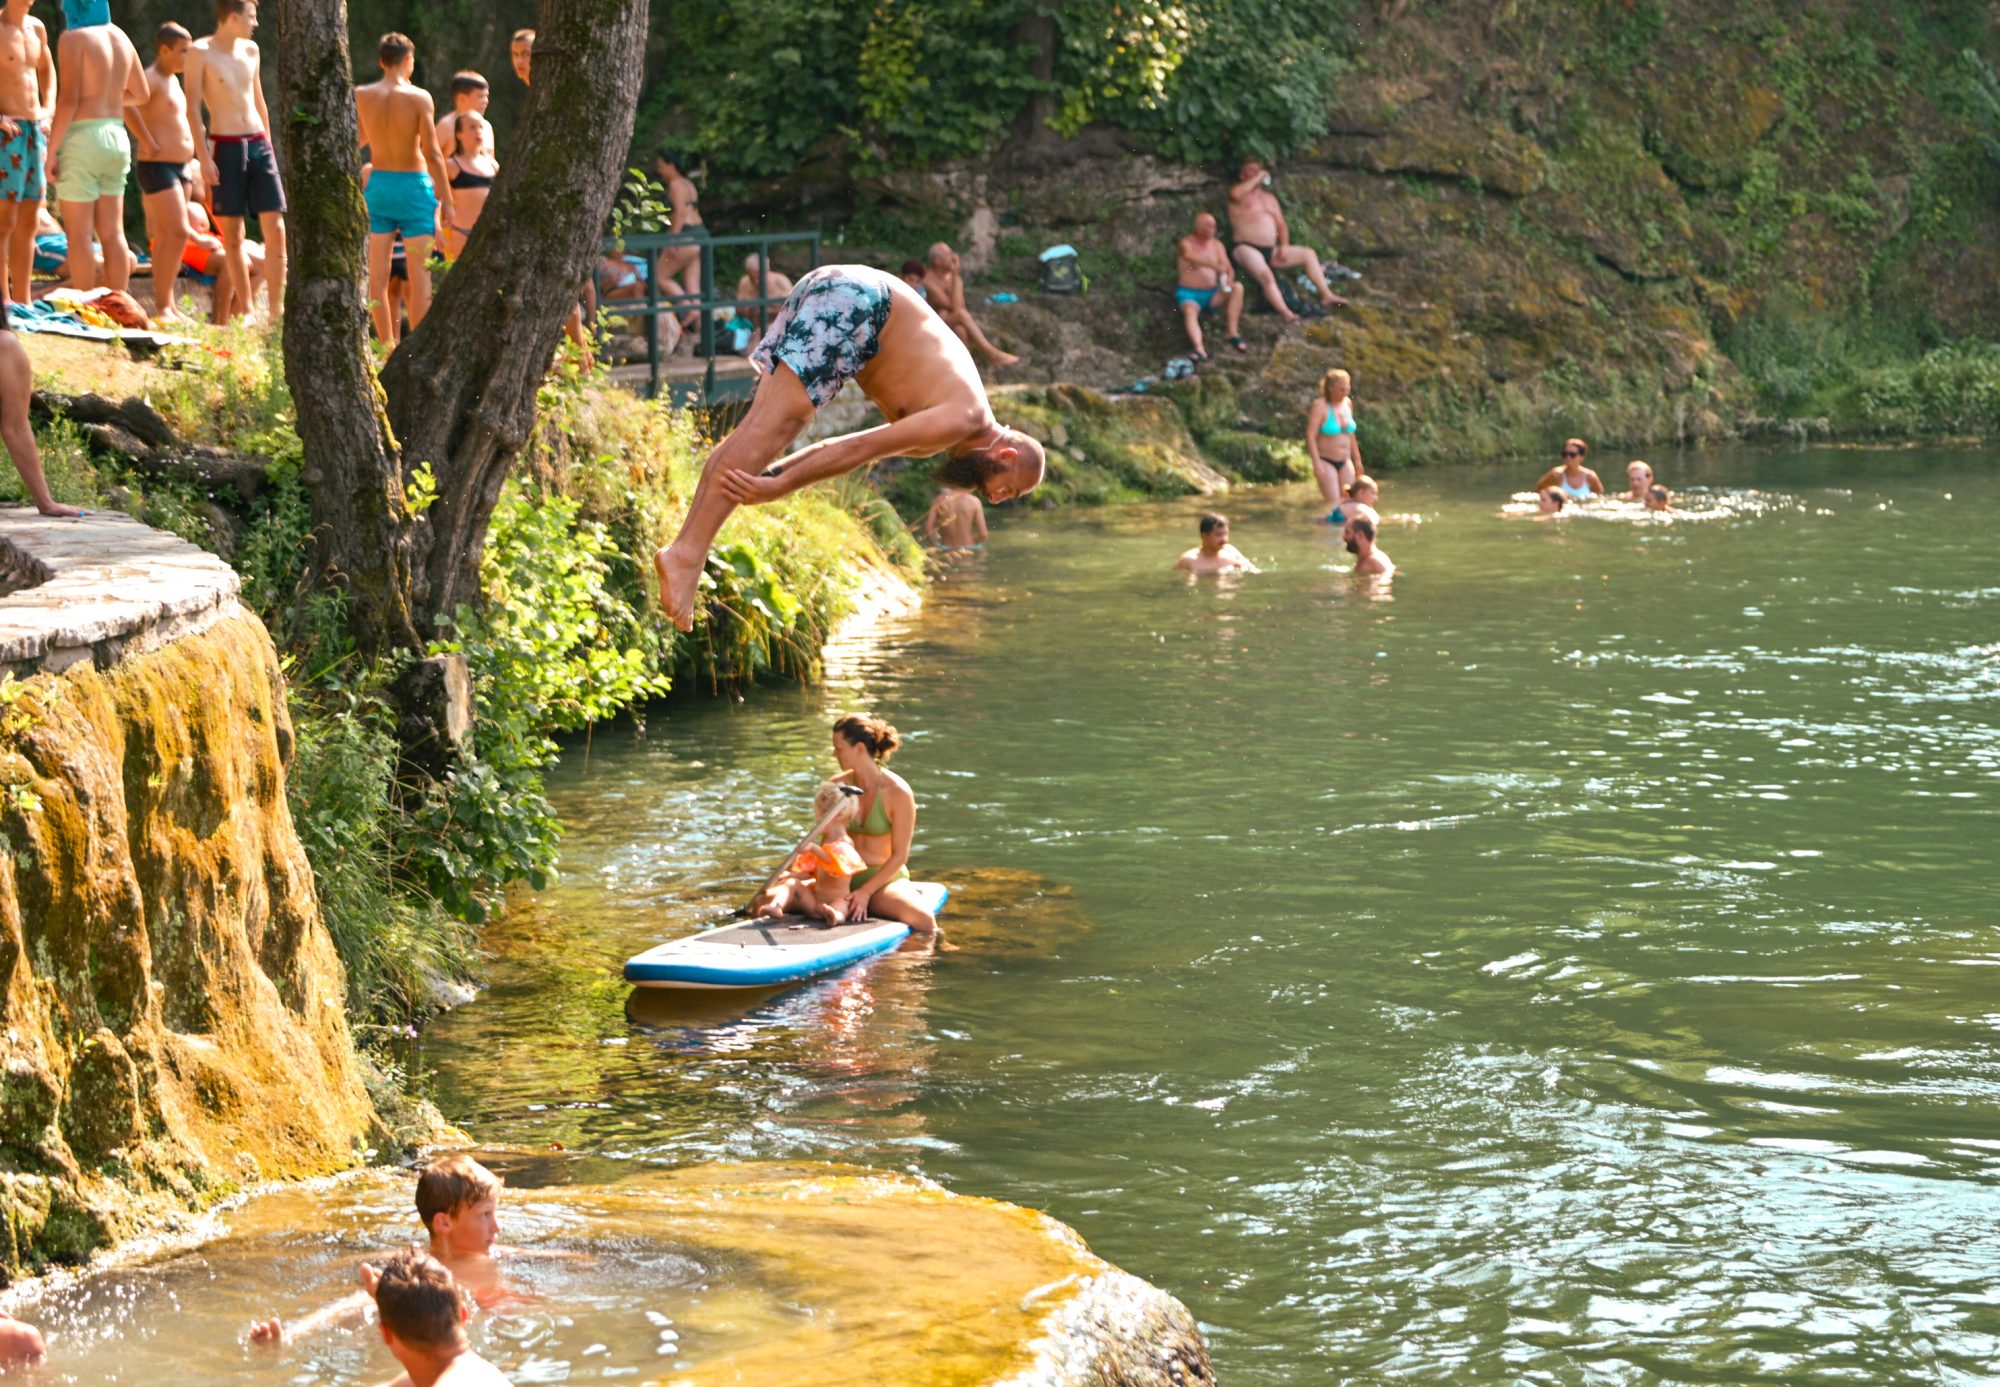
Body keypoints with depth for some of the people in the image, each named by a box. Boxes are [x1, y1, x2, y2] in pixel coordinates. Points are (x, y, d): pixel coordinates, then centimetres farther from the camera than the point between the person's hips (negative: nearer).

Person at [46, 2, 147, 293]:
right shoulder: (120, 37, 9)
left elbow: (68, 100, -18)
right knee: (113, 232, 9)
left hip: (81, 138, -7)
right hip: (116, 136, 7)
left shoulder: (73, 39, -12)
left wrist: (51, 150, -13)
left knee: (79, 234, -2)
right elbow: (141, 95, 19)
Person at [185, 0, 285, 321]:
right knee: (233, 234, 0)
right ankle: (245, 312, 5)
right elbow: (193, 108, -8)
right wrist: (203, 157, -14)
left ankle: (275, 310, -1)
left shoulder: (250, 50, 13)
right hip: (225, 147, -5)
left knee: (275, 229, -4)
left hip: (258, 143, 5)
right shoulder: (200, 52, -4)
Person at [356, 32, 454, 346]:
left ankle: (387, 345, 8)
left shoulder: (362, 96, -1)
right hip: (413, 184, -3)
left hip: (378, 183, 3)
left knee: (378, 273, 8)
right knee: (420, 273, 2)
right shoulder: (419, 97, -10)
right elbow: (432, 153, -12)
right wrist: (448, 200, -6)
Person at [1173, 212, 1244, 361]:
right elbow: (1190, 256, -29)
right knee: (1190, 311, -36)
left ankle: (1232, 333, -23)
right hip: (1189, 294, -4)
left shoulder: (1216, 244, 10)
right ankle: (1199, 350, -57)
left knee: (1237, 287, -20)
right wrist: (1215, 266, -42)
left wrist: (1228, 279, -22)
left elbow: (1227, 268, 4)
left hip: (1212, 293, 4)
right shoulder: (1187, 243, -6)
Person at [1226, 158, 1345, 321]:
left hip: (1270, 251, 8)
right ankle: (1285, 313, -50)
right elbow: (1235, 194, -23)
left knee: (1309, 254, 1)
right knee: (1265, 276, -35)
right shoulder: (1239, 191, 4)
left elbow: (1281, 226, 23)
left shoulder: (1270, 198, 24)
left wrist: (1284, 246, 3)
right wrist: (1257, 179, -11)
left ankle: (1326, 295, -4)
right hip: (1245, 248, -8)